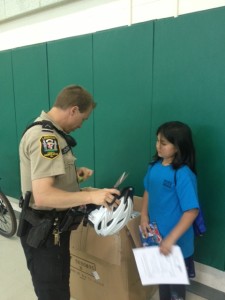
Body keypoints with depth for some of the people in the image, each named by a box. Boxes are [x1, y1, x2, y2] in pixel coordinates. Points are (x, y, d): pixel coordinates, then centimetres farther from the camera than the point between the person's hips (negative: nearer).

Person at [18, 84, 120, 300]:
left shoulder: (48, 132, 8)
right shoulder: (45, 138, -26)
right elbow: (42, 196, -33)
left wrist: (74, 173, 6)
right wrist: (90, 196, -41)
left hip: (54, 226, 10)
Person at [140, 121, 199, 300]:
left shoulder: (183, 174, -26)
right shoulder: (155, 166, -5)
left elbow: (192, 211, -25)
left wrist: (171, 238, -26)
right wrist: (144, 216, -3)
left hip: (176, 240, -6)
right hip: (156, 234, 6)